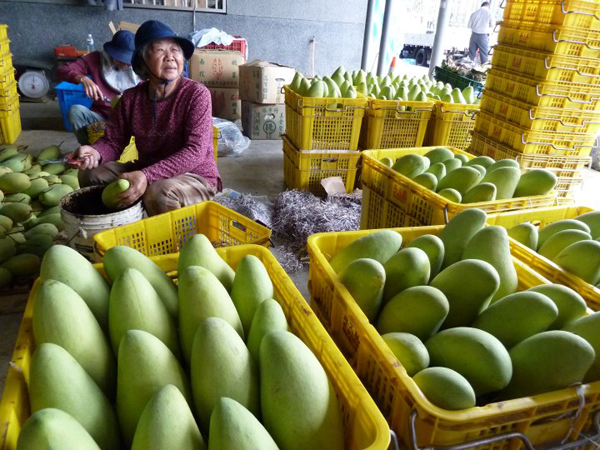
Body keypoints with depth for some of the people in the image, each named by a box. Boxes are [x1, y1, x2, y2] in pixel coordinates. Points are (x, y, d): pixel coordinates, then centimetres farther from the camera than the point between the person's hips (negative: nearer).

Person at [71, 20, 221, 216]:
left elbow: (195, 151, -26)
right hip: (145, 172, 6)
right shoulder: (131, 98, -1)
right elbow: (113, 141, 1)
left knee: (159, 193, -35)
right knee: (90, 174, -4)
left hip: (195, 177, -5)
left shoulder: (196, 94, -17)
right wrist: (95, 152, -26)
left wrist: (147, 176, -37)